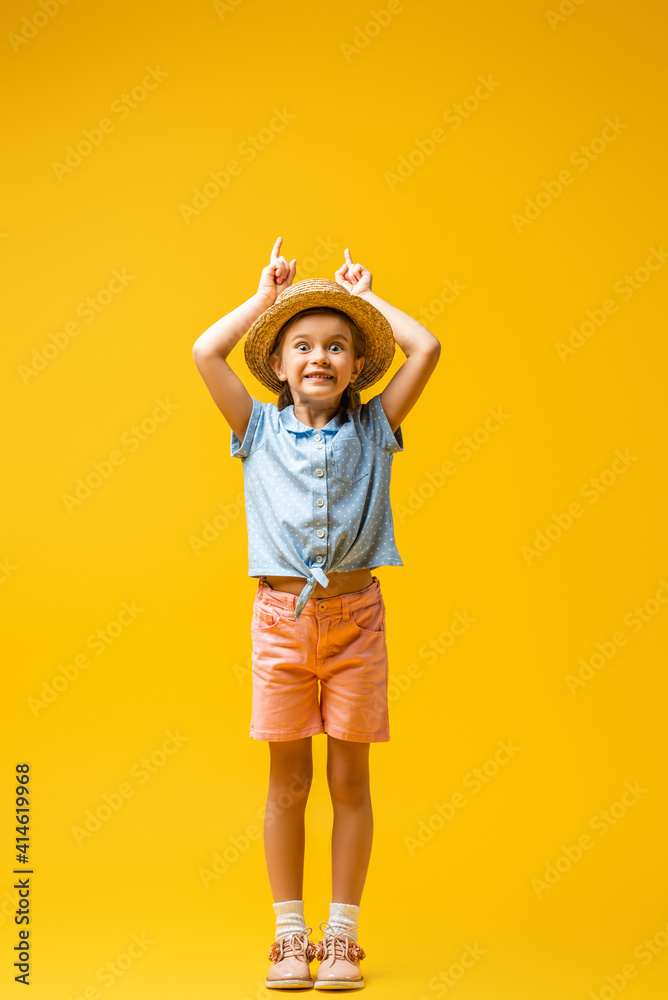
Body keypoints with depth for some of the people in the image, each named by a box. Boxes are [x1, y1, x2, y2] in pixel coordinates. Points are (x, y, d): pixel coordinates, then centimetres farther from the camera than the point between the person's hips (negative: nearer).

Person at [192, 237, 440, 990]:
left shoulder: (373, 429, 5)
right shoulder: (260, 429, 4)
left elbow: (426, 349, -3)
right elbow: (204, 353, -4)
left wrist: (365, 296, 9)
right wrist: (264, 298, 7)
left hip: (354, 615, 0)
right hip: (282, 614, 0)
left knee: (349, 779, 6)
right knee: (288, 781, 7)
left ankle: (341, 934, 18)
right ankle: (289, 933, 19)